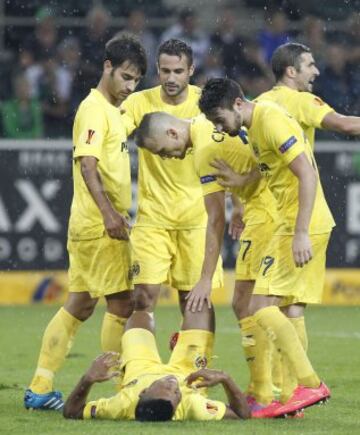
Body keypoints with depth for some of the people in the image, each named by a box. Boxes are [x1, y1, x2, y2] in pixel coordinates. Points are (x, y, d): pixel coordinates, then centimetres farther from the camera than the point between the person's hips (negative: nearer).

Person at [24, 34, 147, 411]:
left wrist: (115, 213, 23)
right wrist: (109, 212, -28)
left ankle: (39, 389, 11)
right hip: (98, 225, -10)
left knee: (79, 305, 10)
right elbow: (87, 163, -21)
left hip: (92, 225, 10)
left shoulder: (110, 110, 18)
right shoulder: (94, 109, -11)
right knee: (122, 302, -6)